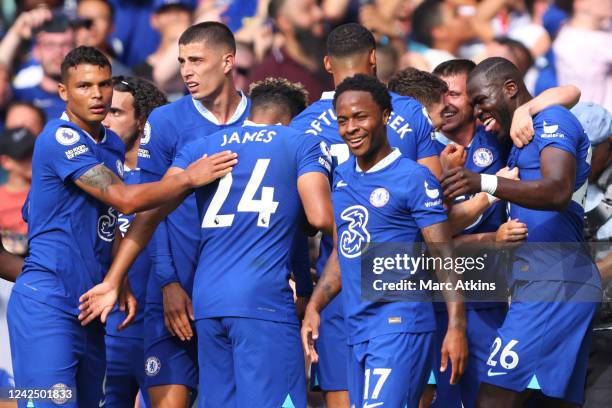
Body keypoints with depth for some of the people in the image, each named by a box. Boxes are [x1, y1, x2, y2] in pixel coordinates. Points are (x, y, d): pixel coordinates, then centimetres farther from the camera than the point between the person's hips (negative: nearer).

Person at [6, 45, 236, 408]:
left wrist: (120, 285, 11)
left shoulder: (113, 145, 16)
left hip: (89, 308, 9)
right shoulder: (61, 139, -13)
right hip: (48, 302, -9)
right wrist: (191, 178, -15)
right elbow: (125, 199, -19)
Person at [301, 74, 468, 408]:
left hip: (400, 326, -7)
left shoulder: (414, 179, -7)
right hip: (357, 330, 7)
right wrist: (314, 307, 13)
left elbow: (444, 256, -9)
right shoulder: (342, 177, 15)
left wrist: (456, 326, -16)